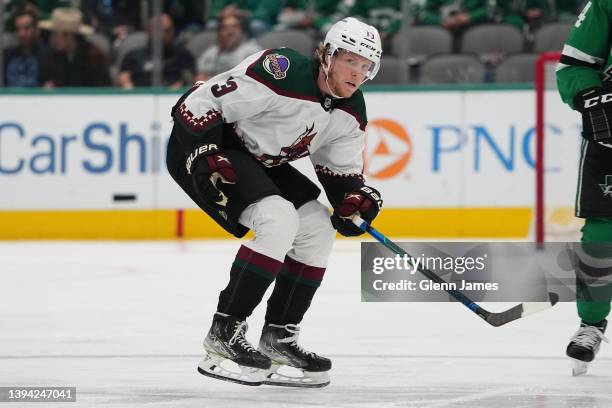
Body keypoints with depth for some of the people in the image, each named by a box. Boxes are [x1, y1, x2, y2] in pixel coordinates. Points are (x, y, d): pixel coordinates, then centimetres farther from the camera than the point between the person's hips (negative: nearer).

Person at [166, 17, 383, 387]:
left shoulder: (351, 112, -2)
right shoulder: (282, 72, -28)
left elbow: (341, 168, 9)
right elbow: (202, 103, -26)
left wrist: (354, 197, -12)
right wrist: (206, 159, -31)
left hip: (258, 159, 9)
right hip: (202, 145, -9)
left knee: (318, 228, 4)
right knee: (279, 219, -26)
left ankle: (278, 336, 11)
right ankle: (224, 332, -22)